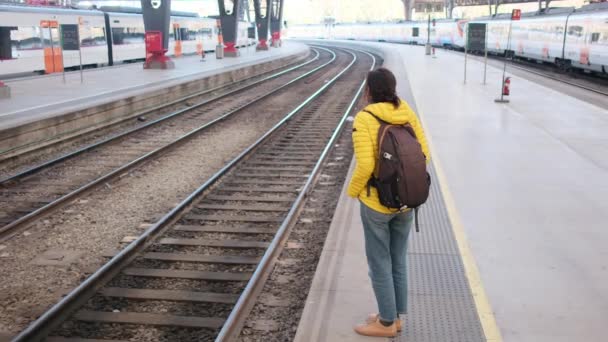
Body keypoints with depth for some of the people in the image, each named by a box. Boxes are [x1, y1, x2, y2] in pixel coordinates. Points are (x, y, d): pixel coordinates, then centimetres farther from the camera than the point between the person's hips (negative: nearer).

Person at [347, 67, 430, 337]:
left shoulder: (364, 119, -18)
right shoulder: (407, 113, -1)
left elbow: (365, 166, -24)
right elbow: (423, 154, 1)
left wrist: (353, 191, -6)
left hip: (377, 202, -6)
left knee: (379, 262, 9)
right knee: (397, 259, 19)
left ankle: (387, 323, 21)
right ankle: (394, 316, 31)